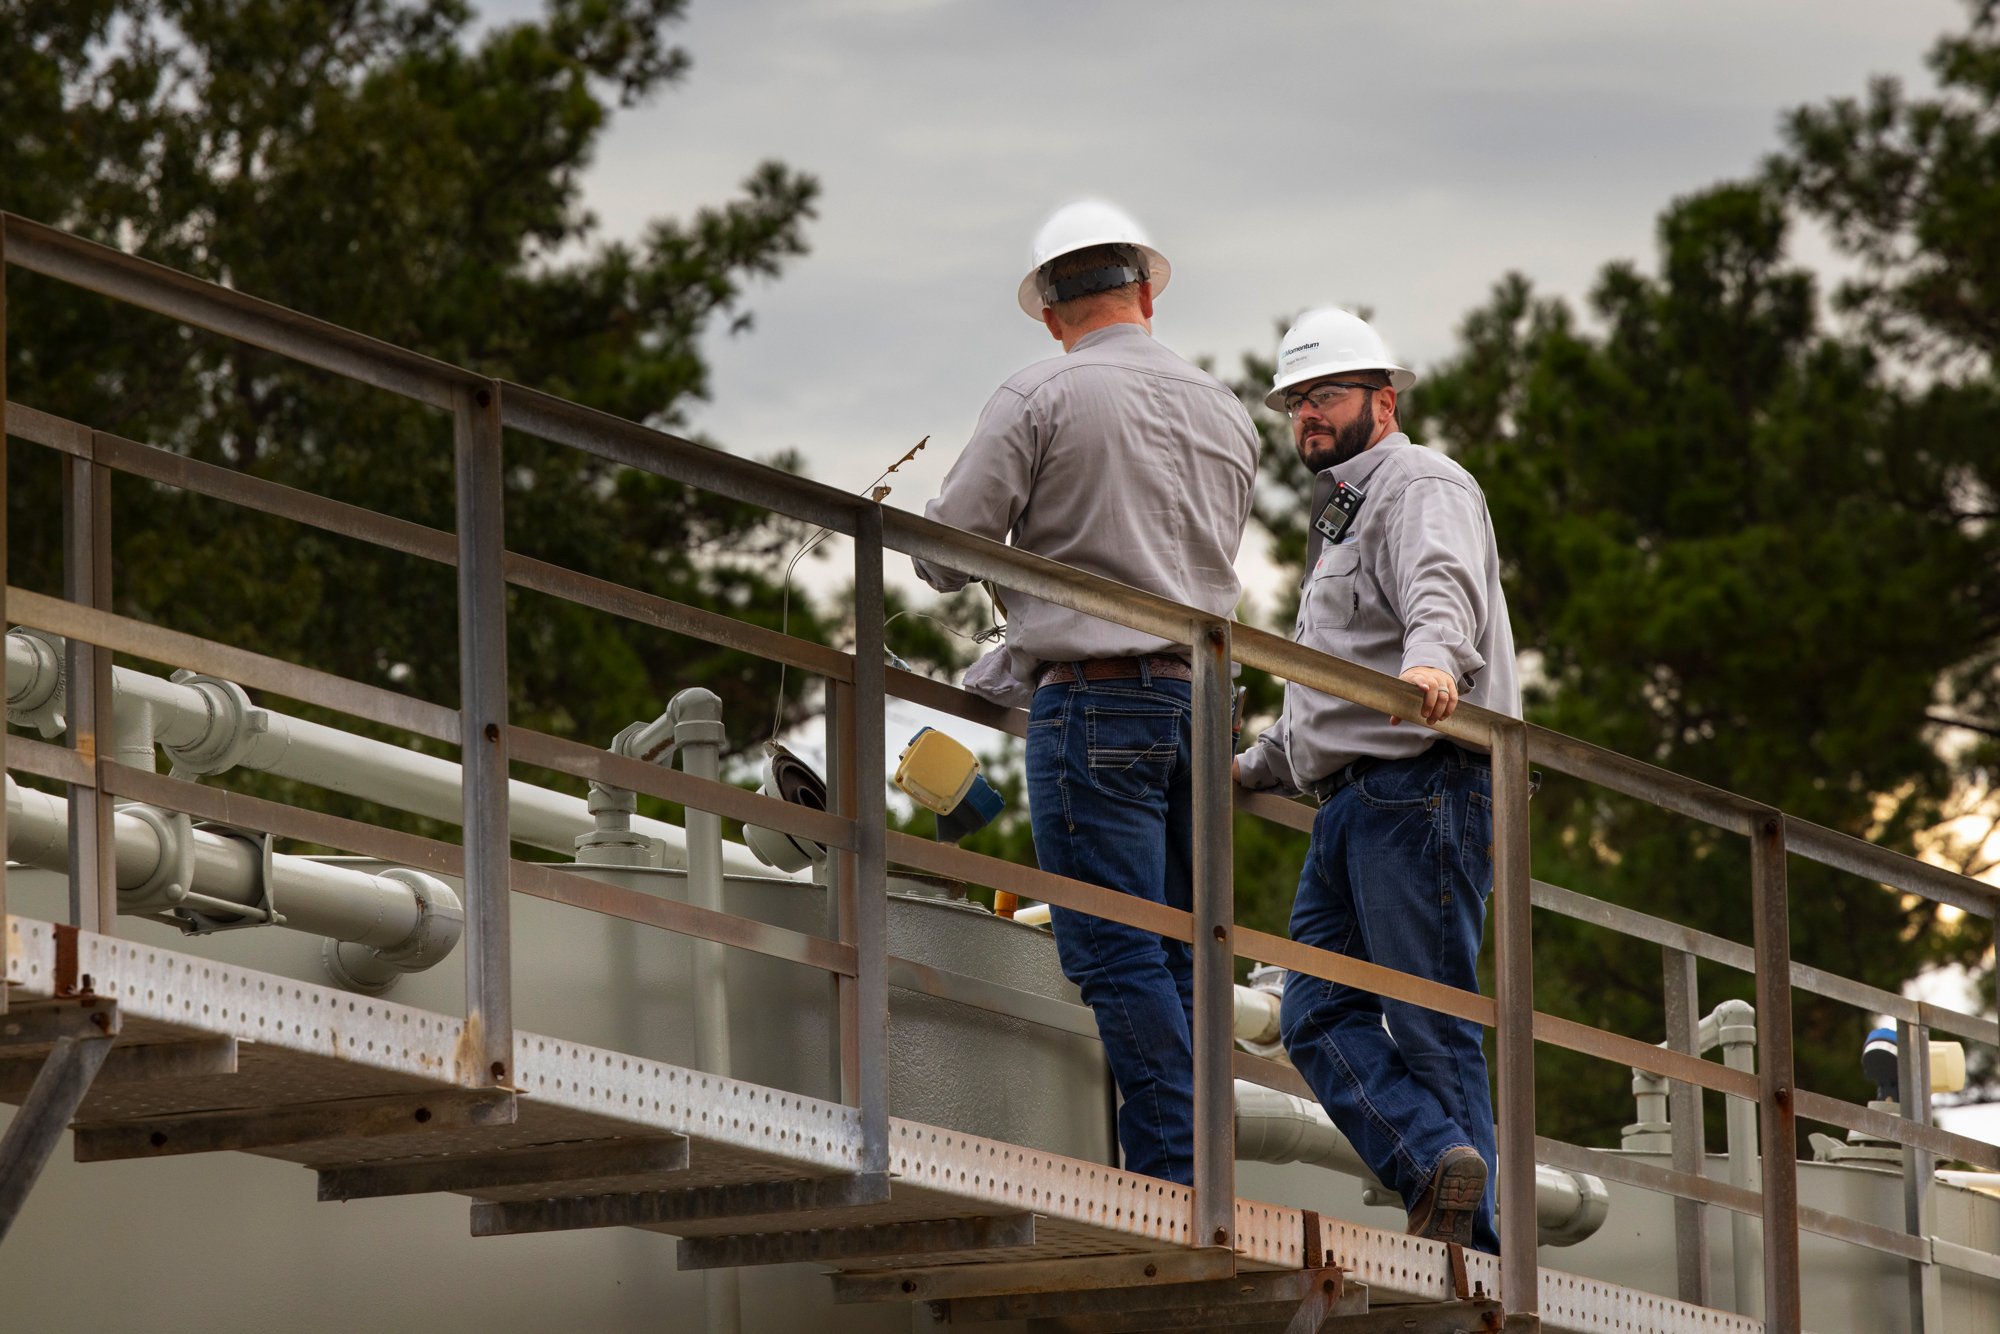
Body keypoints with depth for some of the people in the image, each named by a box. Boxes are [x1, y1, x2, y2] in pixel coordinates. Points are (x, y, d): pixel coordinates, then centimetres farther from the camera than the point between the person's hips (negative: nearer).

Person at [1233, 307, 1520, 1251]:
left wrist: (1432, 659, -47)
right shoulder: (1341, 516, 29)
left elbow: (1443, 589, -27)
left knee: (1430, 1021, -10)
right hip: (1349, 802, 10)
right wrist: (1251, 770, 40)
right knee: (1319, 1014, -5)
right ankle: (1438, 1160, -17)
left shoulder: (1420, 485, -3)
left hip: (1419, 785, -10)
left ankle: (1471, 1238, -10)